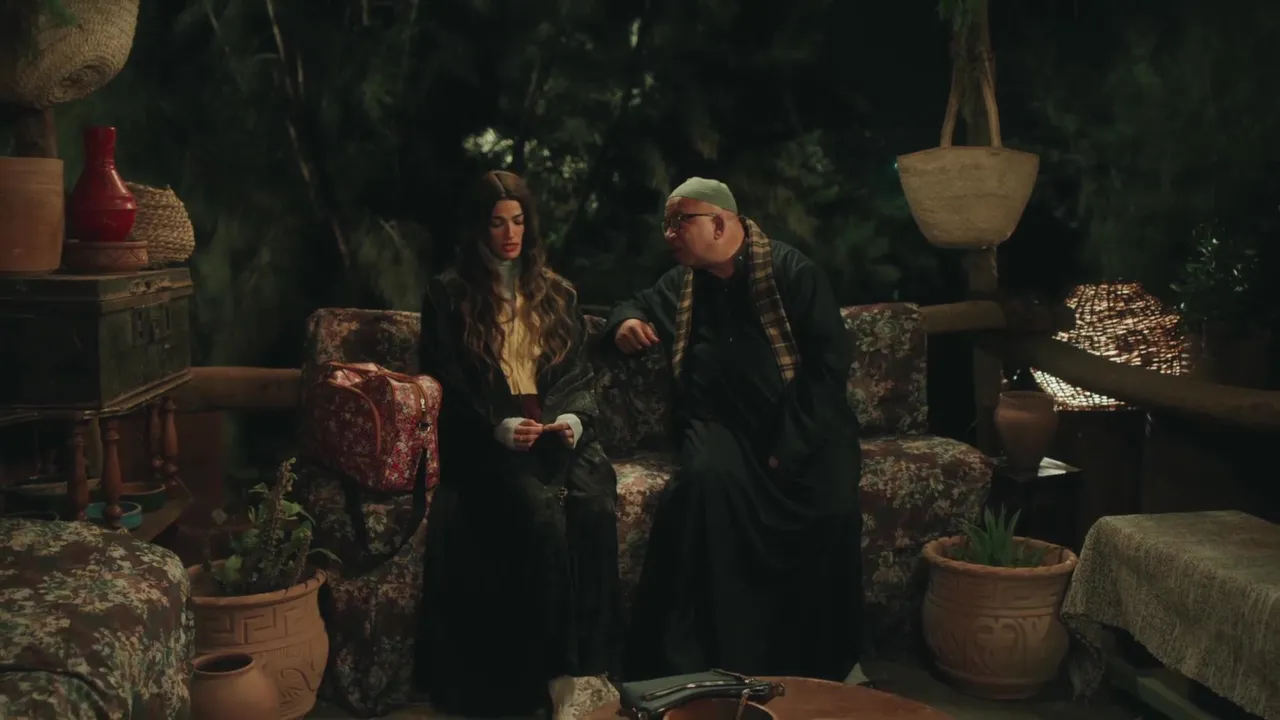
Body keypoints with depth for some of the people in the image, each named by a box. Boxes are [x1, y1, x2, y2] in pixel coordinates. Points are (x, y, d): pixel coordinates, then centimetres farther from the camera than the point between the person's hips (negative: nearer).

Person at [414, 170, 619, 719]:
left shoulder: (557, 293, 19)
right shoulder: (448, 294, 8)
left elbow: (579, 376, 15)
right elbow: (446, 387, 2)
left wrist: (574, 417, -7)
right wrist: (498, 428, -14)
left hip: (558, 433, 3)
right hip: (485, 441, -3)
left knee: (595, 505, -30)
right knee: (543, 511, -33)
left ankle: (592, 667, -30)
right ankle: (559, 675, -29)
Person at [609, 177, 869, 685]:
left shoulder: (789, 270, -2)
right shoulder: (681, 283, 12)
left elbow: (832, 358, -8)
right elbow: (639, 304, 33)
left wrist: (791, 444, -16)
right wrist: (627, 322, 6)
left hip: (803, 426, -2)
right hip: (722, 423, 2)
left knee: (831, 505, -26)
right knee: (708, 477, -31)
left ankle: (830, 660, -1)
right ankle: (713, 657, -24)